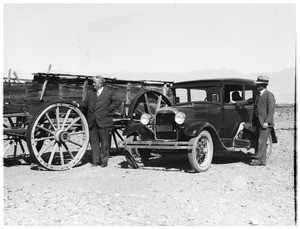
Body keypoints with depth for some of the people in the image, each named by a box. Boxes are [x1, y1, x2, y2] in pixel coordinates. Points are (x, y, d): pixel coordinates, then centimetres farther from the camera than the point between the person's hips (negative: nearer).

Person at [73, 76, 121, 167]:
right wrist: (78, 104, -5)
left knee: (104, 142, 3)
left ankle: (104, 161, 13)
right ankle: (95, 161, 14)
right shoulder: (90, 93, 14)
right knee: (93, 141, 7)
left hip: (103, 122, -4)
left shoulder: (109, 93, -1)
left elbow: (117, 101, -5)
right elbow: (86, 103, 14)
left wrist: (109, 111, -9)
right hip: (92, 122, 5)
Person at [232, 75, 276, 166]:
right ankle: (262, 160, 13)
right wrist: (236, 103, 27)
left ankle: (257, 159, -5)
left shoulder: (269, 95, -9)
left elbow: (271, 110, -14)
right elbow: (248, 101, 27)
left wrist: (267, 122, -21)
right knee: (258, 141, 8)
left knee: (261, 141, -8)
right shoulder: (258, 95, 16)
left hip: (265, 122, -8)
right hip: (258, 121, 8)